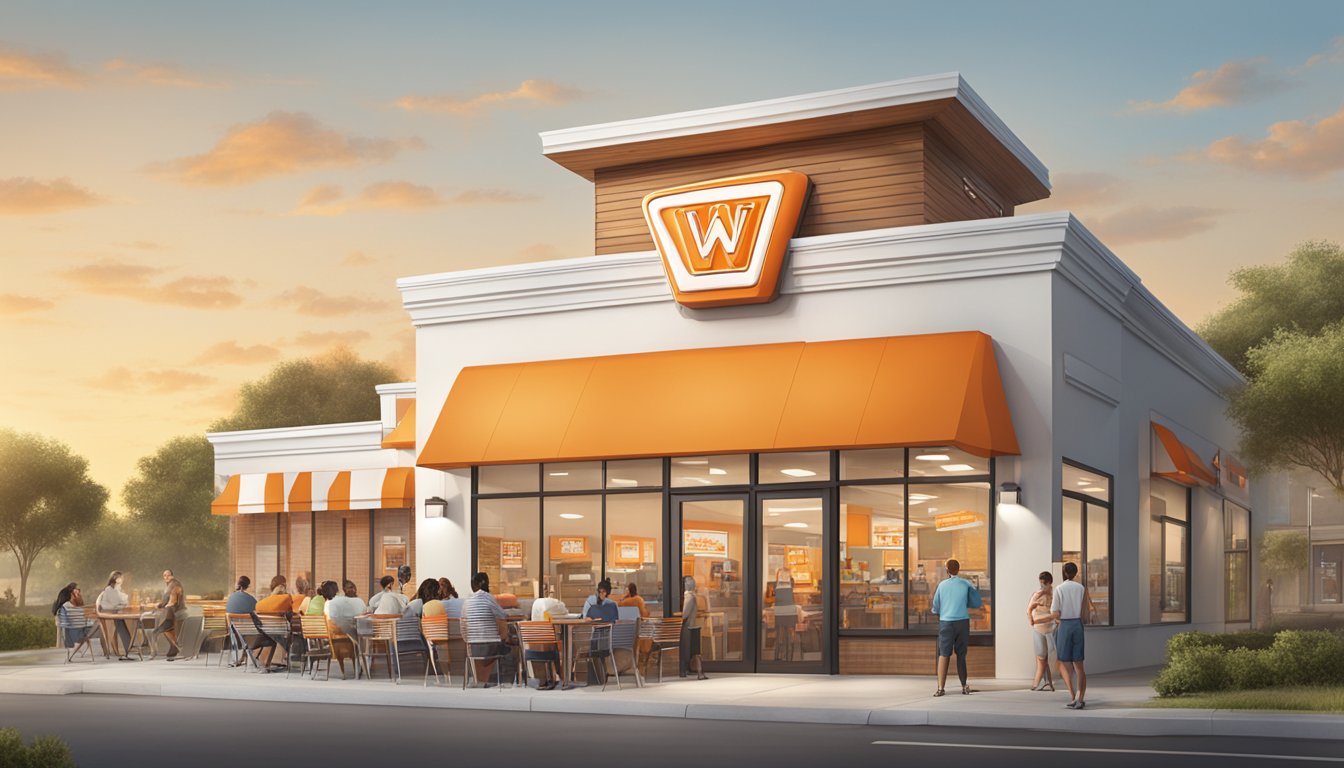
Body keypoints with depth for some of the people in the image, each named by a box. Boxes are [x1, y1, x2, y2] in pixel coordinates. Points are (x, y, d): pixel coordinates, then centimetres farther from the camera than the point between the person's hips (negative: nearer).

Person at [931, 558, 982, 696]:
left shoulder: (942, 585, 4)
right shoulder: (966, 584, 2)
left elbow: (936, 608, 7)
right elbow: (977, 603, 7)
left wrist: (933, 610, 29)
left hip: (945, 622, 0)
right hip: (962, 621, 0)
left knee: (944, 655, -1)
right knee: (961, 655, 11)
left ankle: (941, 687, -11)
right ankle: (964, 686, 16)